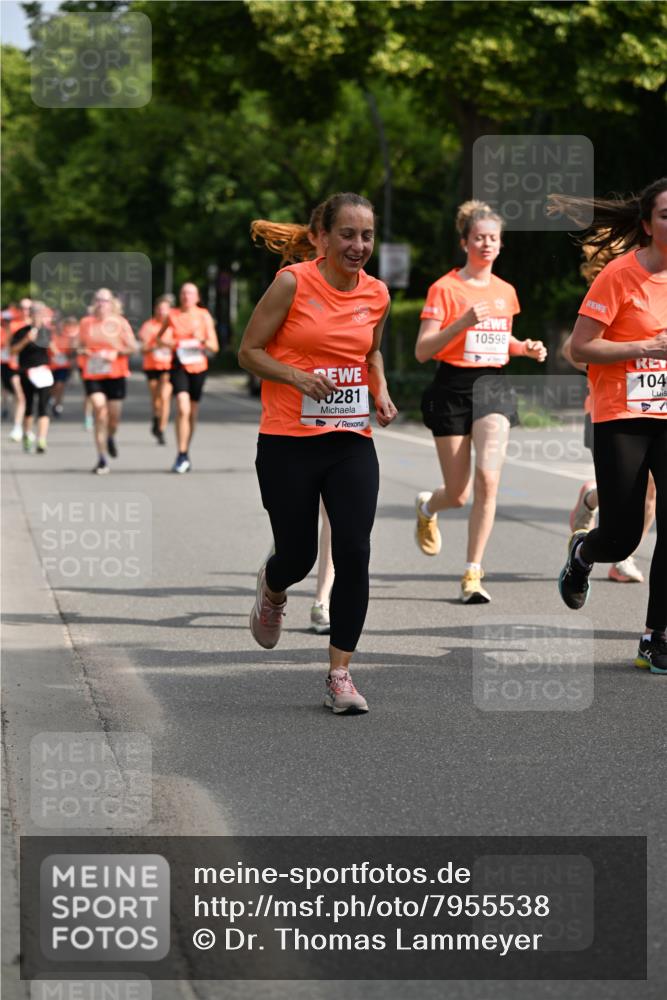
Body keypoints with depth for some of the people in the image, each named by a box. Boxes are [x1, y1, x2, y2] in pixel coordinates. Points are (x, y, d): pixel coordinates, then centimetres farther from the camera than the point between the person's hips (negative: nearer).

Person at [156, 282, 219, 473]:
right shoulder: (172, 316, 3)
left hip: (198, 366, 2)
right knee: (182, 409, -19)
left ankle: (186, 454, 28)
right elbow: (158, 339, 13)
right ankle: (182, 456, -17)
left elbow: (215, 347, 3)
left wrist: (203, 341, -18)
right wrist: (169, 343, -9)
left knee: (193, 413, 10)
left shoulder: (204, 316, 4)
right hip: (179, 366, -2)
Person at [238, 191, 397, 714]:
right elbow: (249, 352, -4)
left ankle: (340, 674, 0)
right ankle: (272, 589, 44)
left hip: (352, 442, 3)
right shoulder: (293, 283, -9)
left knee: (354, 553, -9)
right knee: (298, 556, 4)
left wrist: (381, 391, 5)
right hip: (288, 441, -3)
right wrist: (297, 376, -20)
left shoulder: (377, 294, 5)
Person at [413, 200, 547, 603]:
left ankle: (473, 572, -9)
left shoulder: (505, 291, 10)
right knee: (459, 493, 2)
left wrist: (526, 348, 5)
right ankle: (427, 507, 42)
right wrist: (462, 323, -23)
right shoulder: (445, 288, -6)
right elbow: (422, 351, -10)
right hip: (453, 388, -3)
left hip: (494, 387, 3)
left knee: (488, 477, -18)